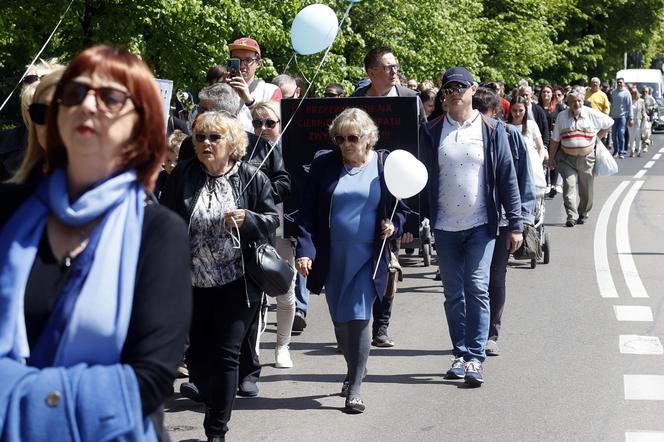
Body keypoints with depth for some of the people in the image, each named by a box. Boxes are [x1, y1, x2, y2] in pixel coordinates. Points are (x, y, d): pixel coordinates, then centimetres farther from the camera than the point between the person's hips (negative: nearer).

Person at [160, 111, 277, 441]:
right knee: (197, 354, 8)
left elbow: (273, 222, 3)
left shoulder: (252, 178, -1)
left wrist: (247, 219, -17)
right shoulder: (182, 176, 2)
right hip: (194, 283, 3)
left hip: (238, 283, -2)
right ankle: (213, 404, 37)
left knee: (225, 354, -5)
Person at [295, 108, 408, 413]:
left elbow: (401, 208, 10)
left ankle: (355, 389, -5)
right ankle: (355, 371, 36)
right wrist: (304, 250, -10)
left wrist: (393, 225, -11)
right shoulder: (324, 166, 2)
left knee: (358, 319, -10)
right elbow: (308, 212, 0)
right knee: (339, 320, 13)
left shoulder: (384, 166, -1)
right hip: (332, 259, 3)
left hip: (367, 258, -3)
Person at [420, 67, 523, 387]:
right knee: (454, 294, 7)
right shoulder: (432, 132, 5)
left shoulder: (491, 130, 1)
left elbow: (507, 177, 2)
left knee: (477, 289, -10)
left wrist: (515, 224, -1)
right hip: (445, 226, 2)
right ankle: (460, 354, 17)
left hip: (481, 225, -2)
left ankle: (475, 359, -9)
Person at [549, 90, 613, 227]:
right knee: (569, 186, -13)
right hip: (567, 158, 0)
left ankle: (583, 214, 26)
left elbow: (609, 123, 13)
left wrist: (597, 137, 8)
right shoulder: (561, 116, 2)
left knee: (586, 189, 9)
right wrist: (551, 158, 6)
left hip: (587, 158, 0)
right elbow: (555, 140, 7)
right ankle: (571, 217, -15)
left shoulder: (592, 114, -1)